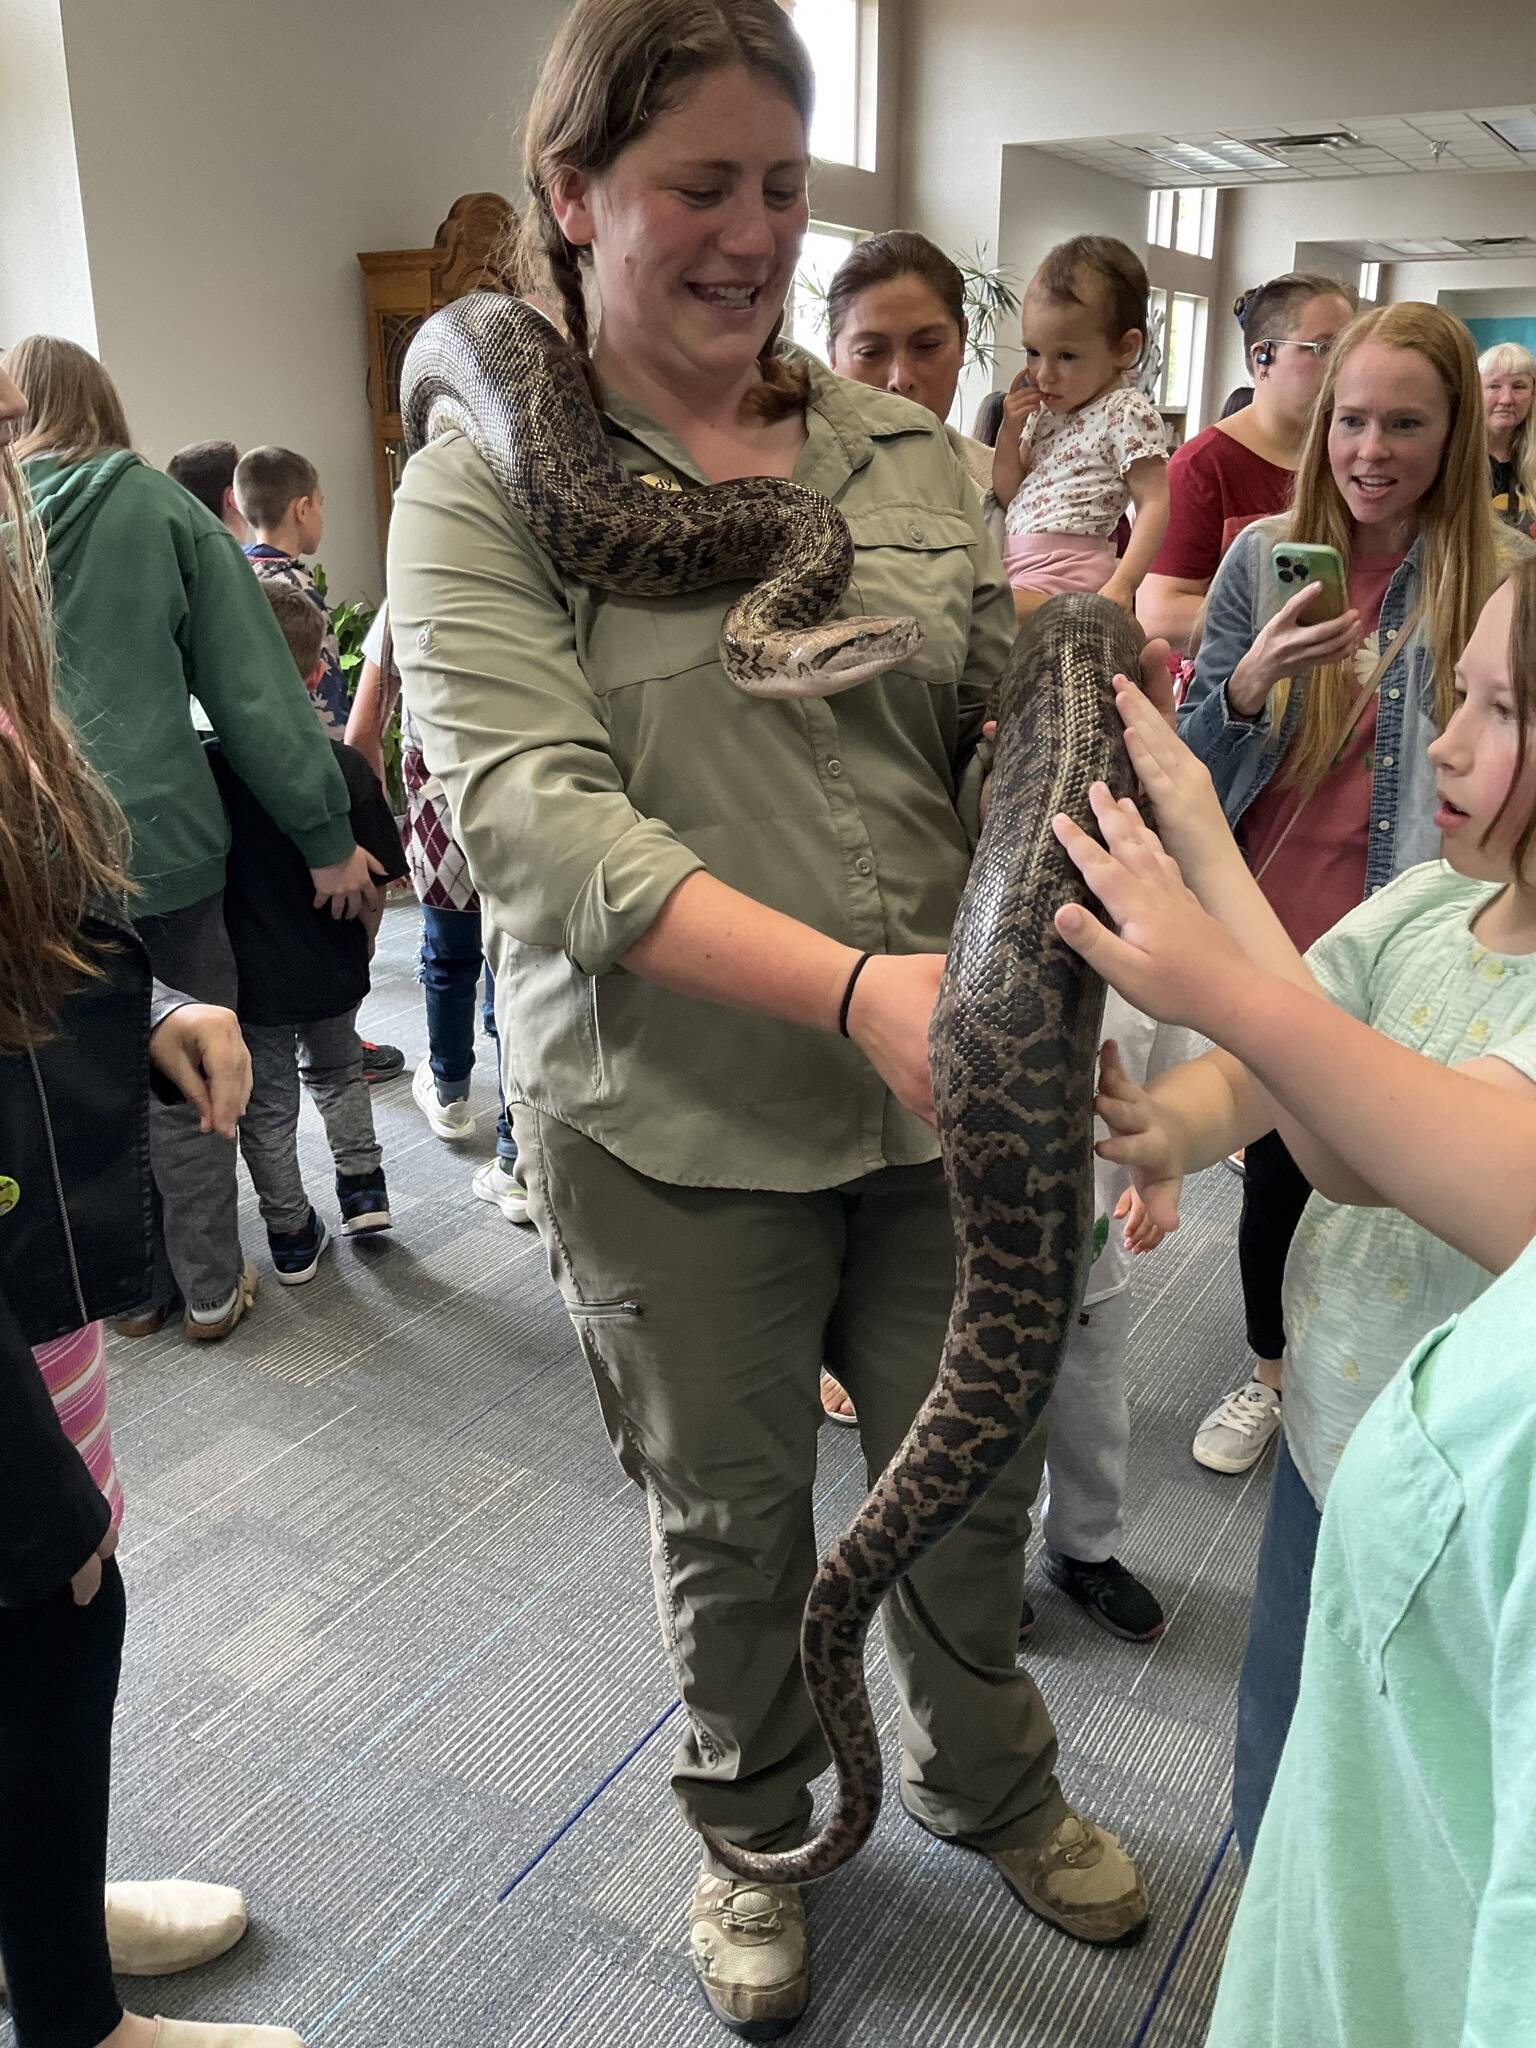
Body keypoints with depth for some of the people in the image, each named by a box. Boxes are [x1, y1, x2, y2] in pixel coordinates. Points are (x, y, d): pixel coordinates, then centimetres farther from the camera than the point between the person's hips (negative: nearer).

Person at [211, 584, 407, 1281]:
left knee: (267, 1104, 15)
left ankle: (291, 1236, 25)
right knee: (337, 1071, 29)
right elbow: (376, 882, -7)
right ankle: (363, 1184, 26)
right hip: (332, 974, 2)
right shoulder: (346, 768, -14)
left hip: (246, 977, -1)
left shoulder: (205, 767, -17)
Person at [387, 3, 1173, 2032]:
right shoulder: (482, 485, -7)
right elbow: (530, 813, -19)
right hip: (673, 1123, -3)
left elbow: (1015, 720, 5)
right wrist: (852, 985, -31)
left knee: (973, 1478, 19)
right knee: (732, 1518, 17)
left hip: (943, 1095, 4)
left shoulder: (907, 455, 5)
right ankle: (752, 1825, 48)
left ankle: (988, 1781, 50)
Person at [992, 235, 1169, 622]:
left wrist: (1121, 585, -22)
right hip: (1016, 561, 9)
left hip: (1064, 568, -9)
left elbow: (1154, 503, -11)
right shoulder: (1045, 409, 17)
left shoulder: (1127, 413, -6)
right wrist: (1009, 430, 4)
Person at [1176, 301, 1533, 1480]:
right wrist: (1247, 686, -19)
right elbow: (1191, 759, 1)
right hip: (1271, 931, 2)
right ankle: (1270, 1373, 40)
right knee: (1277, 1165, 14)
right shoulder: (1263, 557, 0)